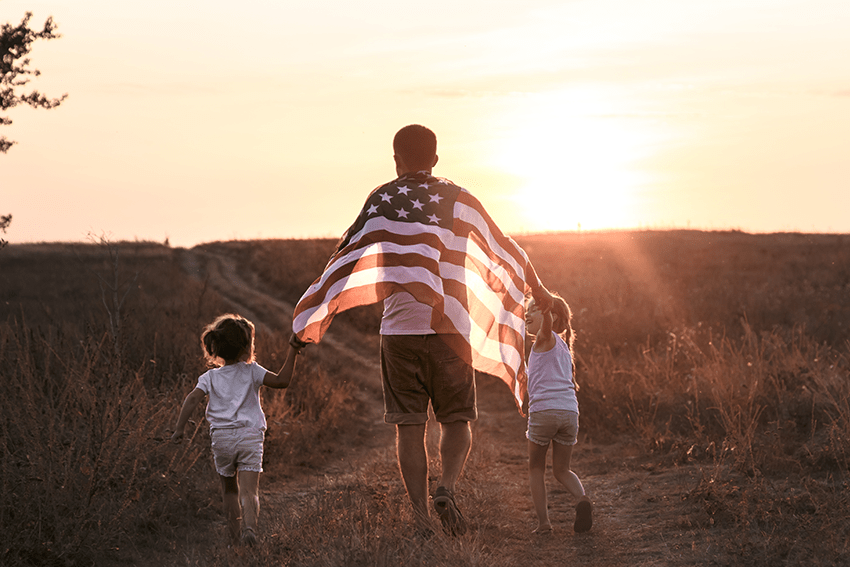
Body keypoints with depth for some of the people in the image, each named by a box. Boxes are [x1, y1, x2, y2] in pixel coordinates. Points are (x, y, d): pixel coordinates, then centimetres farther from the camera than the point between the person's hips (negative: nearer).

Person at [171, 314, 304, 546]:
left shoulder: (210, 377, 7)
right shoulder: (252, 372, 3)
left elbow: (192, 399, -7)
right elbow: (281, 381, -4)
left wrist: (179, 427, -10)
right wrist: (291, 353, 3)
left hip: (222, 438, 2)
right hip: (250, 435, -2)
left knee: (229, 489, 20)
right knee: (249, 490, -10)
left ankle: (235, 533, 21)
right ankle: (249, 526, -35)